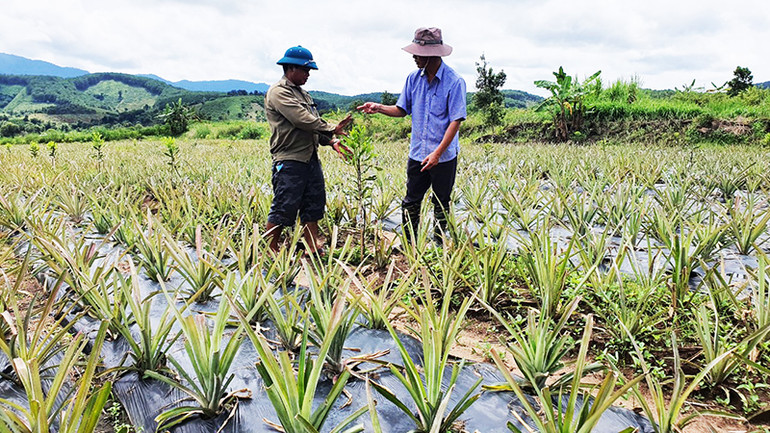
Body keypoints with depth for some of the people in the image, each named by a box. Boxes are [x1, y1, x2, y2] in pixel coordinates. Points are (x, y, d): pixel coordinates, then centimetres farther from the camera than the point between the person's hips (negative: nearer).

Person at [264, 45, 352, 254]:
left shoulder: (303, 93, 21)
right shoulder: (278, 92, -9)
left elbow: (315, 124, 21)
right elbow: (303, 120, -19)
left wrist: (331, 141, 6)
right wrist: (332, 129, -13)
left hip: (311, 158, 9)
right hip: (289, 161, -9)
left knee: (313, 205, 11)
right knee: (283, 210, -4)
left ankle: (313, 249, 19)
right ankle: (269, 252, 8)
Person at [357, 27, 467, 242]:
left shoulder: (454, 82, -13)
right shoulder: (414, 78, 4)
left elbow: (456, 121, -15)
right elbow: (402, 110, 12)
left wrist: (437, 153, -22)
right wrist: (379, 108, -8)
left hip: (444, 156, -4)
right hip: (417, 153, 5)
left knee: (441, 205, 11)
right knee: (410, 203, 8)